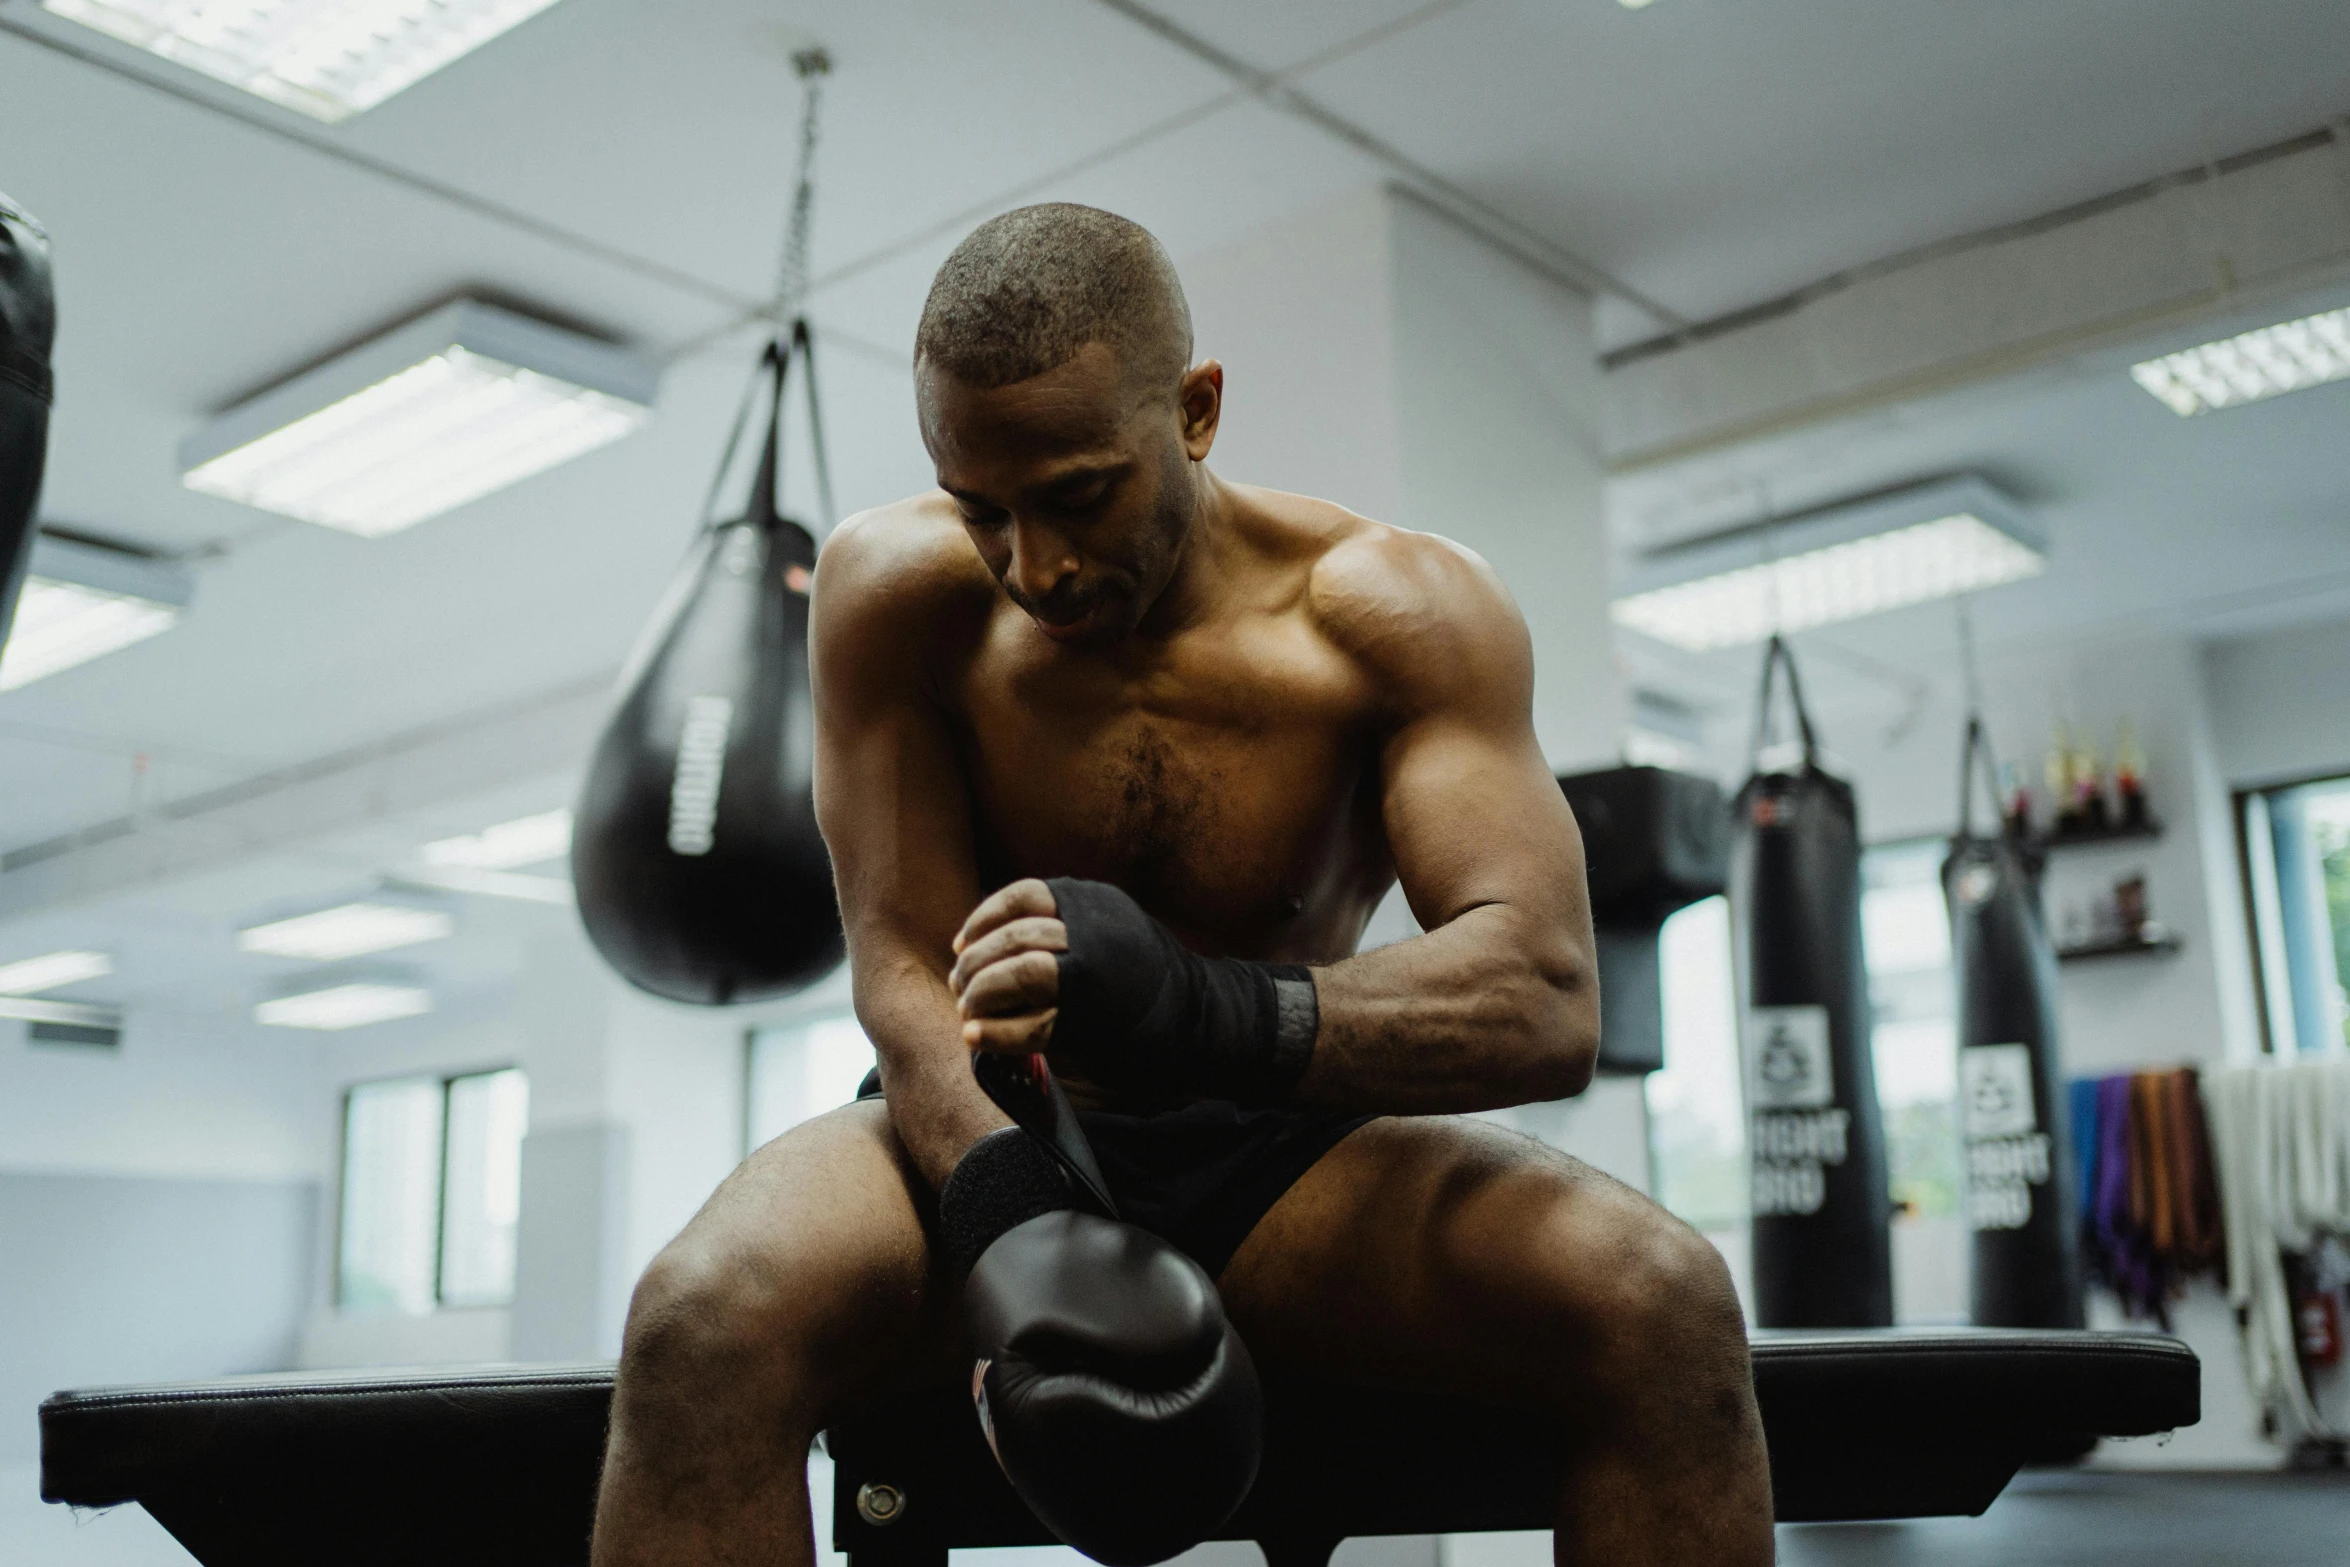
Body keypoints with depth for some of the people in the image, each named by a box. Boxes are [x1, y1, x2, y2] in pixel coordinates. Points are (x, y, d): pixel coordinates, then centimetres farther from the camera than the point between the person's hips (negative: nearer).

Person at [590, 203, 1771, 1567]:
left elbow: (1547, 1002, -27)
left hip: (1284, 1155, 0)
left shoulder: (1400, 614, -14)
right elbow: (909, 976, -17)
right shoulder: (899, 593, -12)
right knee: (701, 1318, -33)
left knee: (1669, 1305, -27)